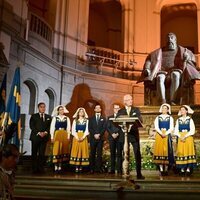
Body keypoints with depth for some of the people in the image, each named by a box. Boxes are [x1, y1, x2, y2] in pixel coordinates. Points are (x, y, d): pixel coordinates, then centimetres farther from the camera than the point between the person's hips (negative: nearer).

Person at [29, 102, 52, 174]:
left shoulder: (48, 117, 16)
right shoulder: (34, 116, 9)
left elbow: (50, 127, 9)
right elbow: (32, 126, -1)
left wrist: (45, 132, -8)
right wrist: (38, 133, -11)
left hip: (44, 137, 1)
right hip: (35, 137, -1)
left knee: (42, 153, -2)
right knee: (34, 153, 0)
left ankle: (41, 168, 0)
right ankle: (34, 168, 3)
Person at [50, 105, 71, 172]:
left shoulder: (67, 118, 8)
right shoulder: (55, 118, 4)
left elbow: (68, 128, 7)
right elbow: (52, 127, 2)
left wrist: (68, 136, -1)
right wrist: (52, 136, -4)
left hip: (65, 135, 2)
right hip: (57, 135, -2)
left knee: (63, 150, 2)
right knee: (56, 149, -5)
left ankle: (60, 166, 7)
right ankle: (56, 166, -2)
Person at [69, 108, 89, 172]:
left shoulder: (86, 121, 9)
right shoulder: (75, 120, 10)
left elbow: (87, 130, 1)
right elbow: (73, 130, 3)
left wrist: (83, 137, -13)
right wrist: (77, 137, -11)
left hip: (83, 138, 0)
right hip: (76, 137, 0)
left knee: (83, 151, -3)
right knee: (76, 151, -4)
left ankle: (81, 167, -1)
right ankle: (76, 167, -4)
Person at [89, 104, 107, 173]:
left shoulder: (103, 118, 14)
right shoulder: (91, 118, 14)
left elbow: (104, 128, 3)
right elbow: (90, 128, 4)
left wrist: (99, 134, -11)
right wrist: (94, 135, -10)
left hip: (100, 138, 0)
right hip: (93, 138, 0)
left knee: (99, 153, -3)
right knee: (92, 153, -1)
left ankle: (99, 168, -2)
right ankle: (92, 168, 0)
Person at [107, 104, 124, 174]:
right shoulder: (109, 117, 17)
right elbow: (108, 127, 8)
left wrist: (118, 134, -11)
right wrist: (112, 134, -8)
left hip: (120, 138, -2)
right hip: (112, 138, 2)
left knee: (119, 154, -4)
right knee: (112, 154, 2)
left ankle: (119, 169, -3)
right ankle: (112, 169, 4)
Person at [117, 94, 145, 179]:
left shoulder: (136, 110, 9)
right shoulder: (120, 111, 10)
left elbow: (140, 120, -2)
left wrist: (132, 124, -19)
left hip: (134, 134, -1)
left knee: (137, 154, -4)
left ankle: (139, 173, -1)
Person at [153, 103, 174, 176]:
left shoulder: (170, 118, 8)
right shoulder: (158, 118, 10)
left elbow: (171, 128, 0)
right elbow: (156, 127, 0)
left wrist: (166, 133, -15)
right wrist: (161, 133, -15)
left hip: (167, 136, 0)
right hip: (159, 135, 1)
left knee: (167, 151, -4)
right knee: (160, 150, -4)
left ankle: (166, 169, 0)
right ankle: (161, 169, -1)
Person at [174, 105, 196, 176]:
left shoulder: (190, 120, 3)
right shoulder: (178, 120, 11)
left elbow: (192, 130, -4)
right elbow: (176, 130, 6)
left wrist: (185, 136, -14)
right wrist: (180, 137, -11)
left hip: (188, 137, -2)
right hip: (180, 138, 2)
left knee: (189, 151, -6)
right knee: (181, 152, -2)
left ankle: (188, 169, -4)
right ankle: (182, 169, 1)